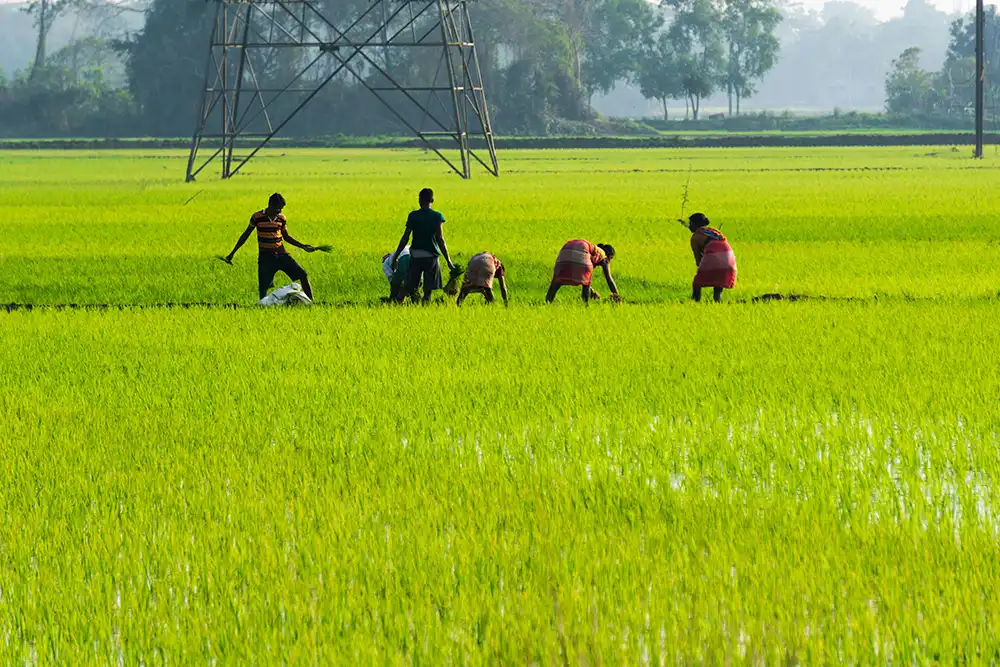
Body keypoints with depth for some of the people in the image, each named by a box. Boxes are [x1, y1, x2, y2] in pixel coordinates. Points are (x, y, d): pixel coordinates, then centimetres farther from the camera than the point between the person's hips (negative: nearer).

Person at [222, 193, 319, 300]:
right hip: (265, 257, -3)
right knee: (263, 288, -6)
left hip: (281, 255, 3)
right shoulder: (257, 217, -8)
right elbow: (245, 235, 4)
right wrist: (232, 253, 5)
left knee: (303, 275, -8)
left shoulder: (281, 218, 2)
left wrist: (303, 246, 9)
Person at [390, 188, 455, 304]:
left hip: (415, 255, 2)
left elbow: (405, 238, 0)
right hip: (431, 255, -2)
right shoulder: (437, 217, -4)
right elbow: (440, 240, -8)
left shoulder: (413, 216, 0)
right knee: (428, 290, 2)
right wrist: (448, 260, -4)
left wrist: (395, 257, 7)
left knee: (408, 287, 7)